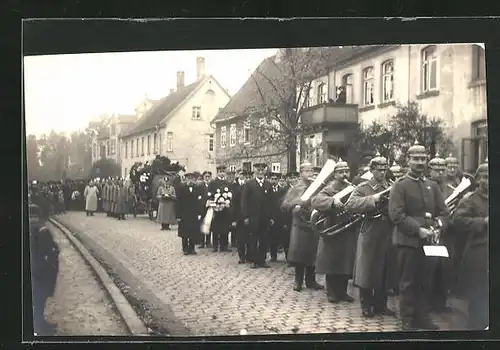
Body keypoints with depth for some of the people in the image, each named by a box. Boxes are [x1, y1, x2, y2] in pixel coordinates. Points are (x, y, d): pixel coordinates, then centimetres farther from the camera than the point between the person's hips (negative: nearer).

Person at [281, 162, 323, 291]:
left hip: (314, 224, 1)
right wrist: (295, 207, -16)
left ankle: (310, 280, 19)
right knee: (299, 253, -2)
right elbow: (284, 205, 0)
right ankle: (298, 281, 10)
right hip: (300, 224, -1)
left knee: (312, 254, 6)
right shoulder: (295, 189, 4)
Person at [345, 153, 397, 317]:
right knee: (367, 271, 2)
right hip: (370, 235, -4)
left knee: (385, 271, 10)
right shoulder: (363, 188, -1)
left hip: (388, 236, 4)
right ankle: (366, 306, 15)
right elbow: (350, 204, -16)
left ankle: (380, 305, 23)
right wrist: (372, 199, -23)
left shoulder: (392, 188, 13)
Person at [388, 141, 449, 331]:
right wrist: (418, 229, -20)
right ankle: (407, 321, 11)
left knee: (425, 282, 12)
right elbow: (396, 215, -14)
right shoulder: (400, 185, -5)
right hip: (408, 241, -5)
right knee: (407, 283, 2)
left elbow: (443, 212, 10)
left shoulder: (432, 186, 13)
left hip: (428, 241, 5)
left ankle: (423, 318, 23)